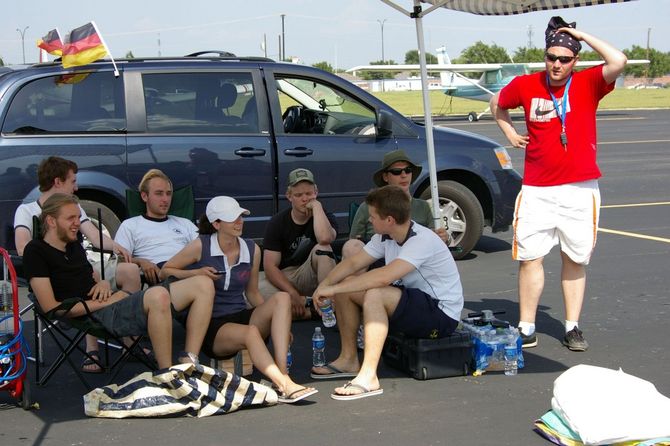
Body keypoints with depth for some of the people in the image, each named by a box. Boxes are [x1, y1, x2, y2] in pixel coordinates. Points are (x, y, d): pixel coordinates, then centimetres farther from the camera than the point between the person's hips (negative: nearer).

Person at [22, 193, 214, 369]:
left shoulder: (74, 246, 25)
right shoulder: (36, 251, -1)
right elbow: (51, 308, -10)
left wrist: (103, 283, 4)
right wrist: (105, 302, -10)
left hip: (119, 304, 9)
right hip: (103, 315, -9)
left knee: (203, 285, -7)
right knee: (158, 295, -41)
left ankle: (188, 365, -14)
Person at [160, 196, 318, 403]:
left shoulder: (252, 250, 8)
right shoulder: (201, 246, -4)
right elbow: (165, 272, 5)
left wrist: (275, 322, 2)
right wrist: (195, 273, -14)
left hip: (242, 317, 5)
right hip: (212, 327, -4)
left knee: (282, 298, -23)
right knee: (250, 332, -36)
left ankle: (282, 373, -34)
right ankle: (285, 386, -43)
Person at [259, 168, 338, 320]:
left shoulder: (325, 217, -3)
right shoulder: (277, 222, -2)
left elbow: (325, 238, -30)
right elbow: (270, 266, -8)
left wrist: (317, 206, -17)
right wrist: (293, 294, -21)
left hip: (311, 278, 0)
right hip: (283, 279, 0)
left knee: (322, 249, -30)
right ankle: (307, 311, -24)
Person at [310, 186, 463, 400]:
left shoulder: (422, 240, -25)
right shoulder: (386, 237, 2)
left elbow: (384, 277, -36)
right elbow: (352, 263, 5)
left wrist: (334, 288, -30)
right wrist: (324, 285, -12)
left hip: (442, 314, -9)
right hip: (414, 301, 9)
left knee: (374, 295, -32)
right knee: (346, 286, 0)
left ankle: (368, 377, -30)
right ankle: (349, 359, 9)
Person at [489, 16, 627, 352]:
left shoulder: (588, 83, -3)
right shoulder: (525, 85, 2)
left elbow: (618, 62, -22)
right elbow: (497, 104, 22)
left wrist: (581, 35, -13)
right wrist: (510, 133, 9)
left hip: (580, 189, -1)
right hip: (536, 189, 1)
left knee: (575, 260, 7)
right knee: (530, 258, 0)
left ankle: (572, 327, 16)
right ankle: (526, 328, 7)